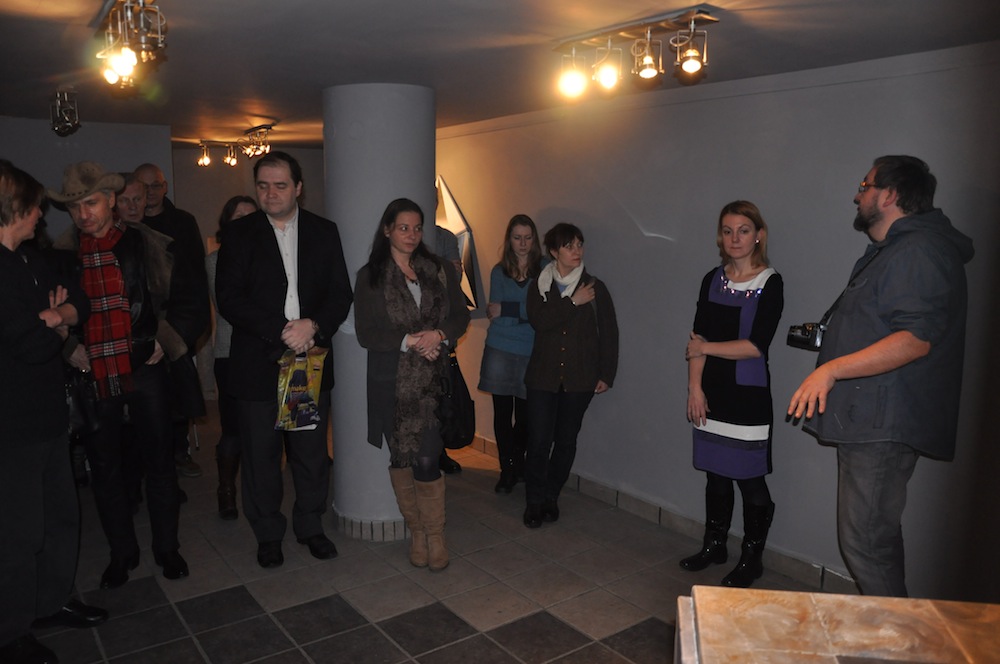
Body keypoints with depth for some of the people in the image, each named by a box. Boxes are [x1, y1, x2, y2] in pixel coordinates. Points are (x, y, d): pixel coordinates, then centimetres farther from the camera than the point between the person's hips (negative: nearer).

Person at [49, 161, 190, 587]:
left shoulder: (146, 244, -2)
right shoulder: (60, 254, 2)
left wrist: (165, 338, -3)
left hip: (144, 370, -1)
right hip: (92, 376, 2)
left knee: (159, 462, 8)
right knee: (105, 469, 12)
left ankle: (166, 548, 26)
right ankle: (122, 552, 30)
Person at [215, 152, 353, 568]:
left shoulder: (324, 232, 7)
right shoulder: (239, 236, 1)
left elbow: (341, 294, 2)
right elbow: (229, 299, -8)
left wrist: (313, 325, -17)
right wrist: (282, 330, -17)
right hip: (258, 363, -1)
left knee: (312, 452, 11)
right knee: (260, 454, 7)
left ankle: (311, 527, 30)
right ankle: (268, 535, 26)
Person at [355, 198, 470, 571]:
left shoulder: (440, 271, 8)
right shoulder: (370, 276, 2)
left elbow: (461, 317, 9)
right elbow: (365, 333, -3)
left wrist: (438, 335, -11)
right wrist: (408, 341, -16)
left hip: (432, 380, 0)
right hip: (391, 382, 0)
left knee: (426, 460, -6)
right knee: (401, 458, 7)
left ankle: (435, 535, 12)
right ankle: (416, 531, 24)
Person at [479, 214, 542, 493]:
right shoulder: (499, 272, 8)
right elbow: (493, 312, 1)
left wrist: (506, 310, -8)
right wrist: (527, 313, -12)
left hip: (531, 352, -1)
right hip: (500, 350, 1)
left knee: (525, 413, 3)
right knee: (502, 412, 3)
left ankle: (517, 460, 29)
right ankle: (507, 469, 18)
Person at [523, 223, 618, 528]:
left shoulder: (595, 287, 2)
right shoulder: (539, 286, 5)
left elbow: (609, 334, 3)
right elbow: (538, 320, -15)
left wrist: (606, 375, 0)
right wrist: (573, 302, -16)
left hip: (579, 377, 0)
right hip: (543, 375, 0)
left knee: (566, 440, 8)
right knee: (539, 440, -4)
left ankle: (551, 496, 25)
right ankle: (535, 500, 12)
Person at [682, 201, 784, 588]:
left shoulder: (770, 284, -8)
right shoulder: (713, 280, 8)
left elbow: (756, 346, -16)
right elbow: (697, 339, 5)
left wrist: (705, 348, -7)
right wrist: (694, 387, -3)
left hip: (749, 395, -4)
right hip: (712, 392, 5)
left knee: (750, 479, 3)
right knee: (716, 474, 13)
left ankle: (751, 559, 20)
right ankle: (714, 546, 30)